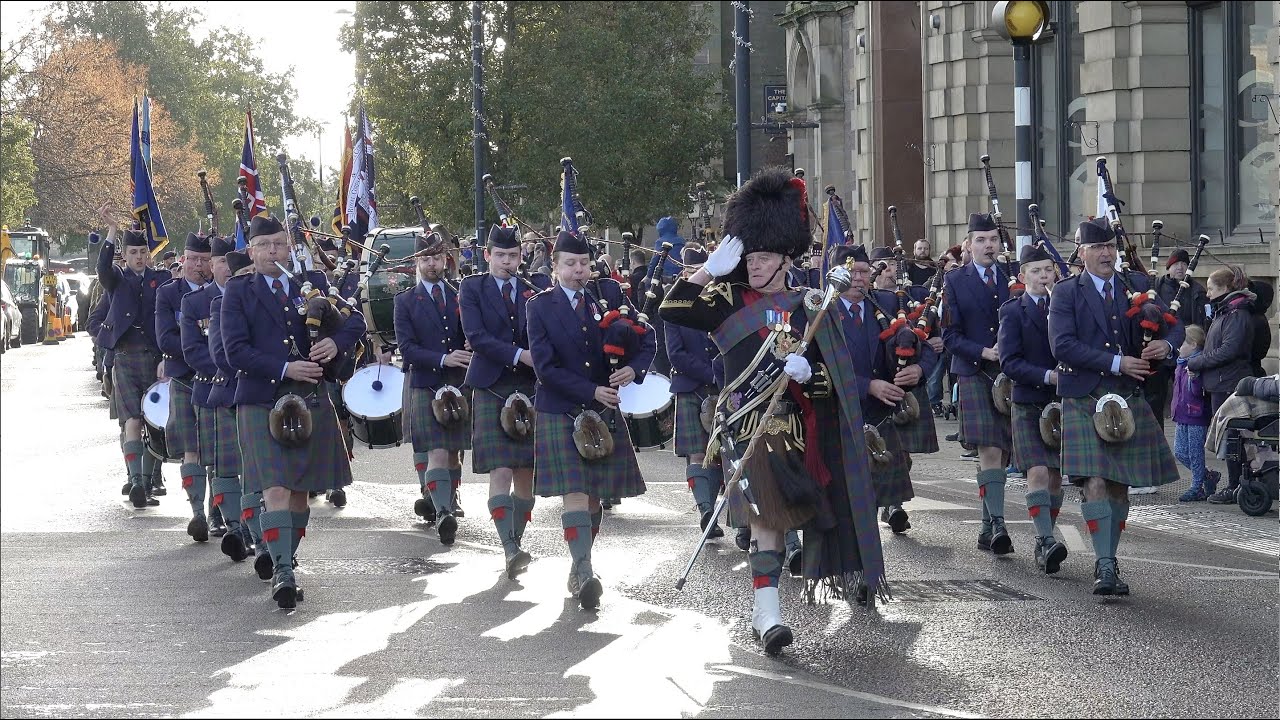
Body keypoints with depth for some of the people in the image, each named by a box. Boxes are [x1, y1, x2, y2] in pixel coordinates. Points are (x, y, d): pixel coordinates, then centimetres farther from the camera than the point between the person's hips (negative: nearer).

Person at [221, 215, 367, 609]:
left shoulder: (311, 284, 13)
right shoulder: (238, 294, 4)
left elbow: (355, 320, 11)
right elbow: (236, 350, -5)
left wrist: (337, 342, -12)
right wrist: (284, 368, -16)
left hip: (310, 399, 4)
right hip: (261, 400, -4)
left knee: (301, 489, 8)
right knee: (276, 488, -15)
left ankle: (286, 560, 22)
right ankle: (282, 572, -21)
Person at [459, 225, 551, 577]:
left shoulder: (538, 287, 11)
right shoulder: (472, 288, 4)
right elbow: (476, 336, -8)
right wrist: (519, 355, -17)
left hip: (531, 388, 3)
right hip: (492, 389, -3)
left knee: (526, 474, 4)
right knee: (500, 472, -13)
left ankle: (516, 542, 15)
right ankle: (510, 550, -20)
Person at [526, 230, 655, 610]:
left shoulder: (609, 293, 5)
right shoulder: (540, 306, -3)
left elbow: (646, 339, 7)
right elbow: (546, 367, -9)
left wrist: (634, 368, -14)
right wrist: (592, 391, -15)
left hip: (603, 413, 3)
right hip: (559, 414, -3)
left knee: (594, 495, 7)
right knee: (574, 494, -13)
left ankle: (580, 565, 20)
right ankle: (583, 572, -19)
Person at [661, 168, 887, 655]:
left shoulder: (807, 310, 7)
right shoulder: (730, 300, 4)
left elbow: (830, 377, 6)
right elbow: (673, 310, -8)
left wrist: (804, 370, -16)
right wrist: (712, 267, -13)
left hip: (792, 426, 3)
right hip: (744, 423, -3)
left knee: (771, 514, 8)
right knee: (767, 511, -17)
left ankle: (765, 609, 21)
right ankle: (767, 610, -21)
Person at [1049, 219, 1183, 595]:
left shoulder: (1136, 286, 11)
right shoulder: (1066, 293, -1)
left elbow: (1175, 324, 14)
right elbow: (1062, 344, -12)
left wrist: (1166, 343, -11)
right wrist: (1116, 363, -17)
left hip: (1129, 400, 4)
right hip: (1084, 399, -4)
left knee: (1120, 486, 7)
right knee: (1095, 483, -14)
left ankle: (1110, 560, 19)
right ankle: (1105, 565, -14)